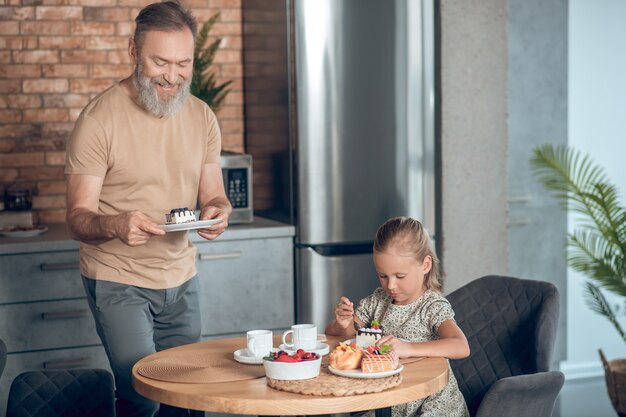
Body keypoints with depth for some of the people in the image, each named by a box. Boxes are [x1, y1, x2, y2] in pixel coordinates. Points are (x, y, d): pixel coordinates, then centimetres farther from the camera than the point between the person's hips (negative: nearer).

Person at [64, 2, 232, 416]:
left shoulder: (201, 117, 4)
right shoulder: (100, 118, -14)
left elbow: (213, 194, 9)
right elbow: (79, 218, -14)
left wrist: (218, 211, -16)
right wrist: (116, 224, -37)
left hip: (181, 277, 5)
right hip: (118, 281, -5)